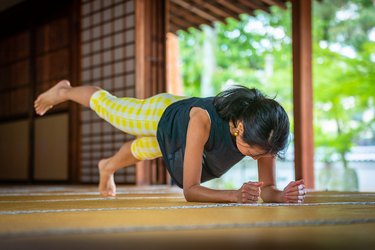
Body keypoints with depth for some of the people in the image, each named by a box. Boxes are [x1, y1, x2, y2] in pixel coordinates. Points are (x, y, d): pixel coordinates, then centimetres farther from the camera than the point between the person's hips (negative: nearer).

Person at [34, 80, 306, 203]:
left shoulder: (263, 133, -39)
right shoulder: (202, 120, -51)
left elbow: (267, 188, -30)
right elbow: (190, 189, -47)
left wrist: (283, 194, -52)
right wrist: (234, 195, -61)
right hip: (165, 115, -4)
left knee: (140, 149, 35)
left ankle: (108, 166, 71)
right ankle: (64, 91, 60)